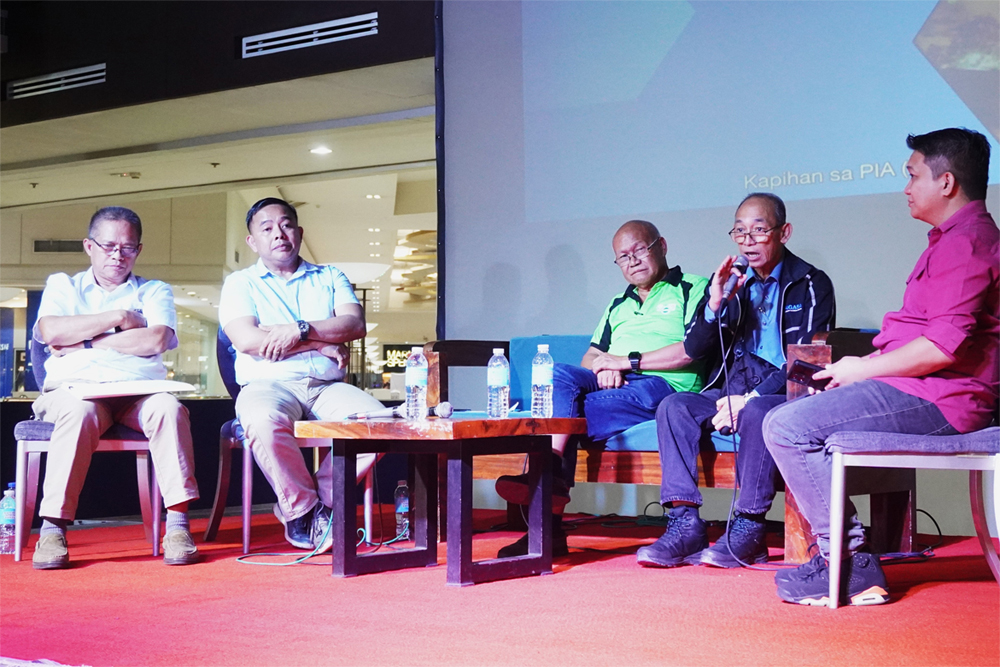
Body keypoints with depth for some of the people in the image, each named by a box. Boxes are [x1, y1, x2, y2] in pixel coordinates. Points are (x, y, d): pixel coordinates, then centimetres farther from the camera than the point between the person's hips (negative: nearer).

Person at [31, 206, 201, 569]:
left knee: (168, 407, -33)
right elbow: (51, 331, 0)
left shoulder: (155, 292, 20)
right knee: (80, 411, -37)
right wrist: (119, 317, 0)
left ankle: (178, 523, -33)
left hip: (138, 392, 1)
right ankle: (53, 527, -34)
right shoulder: (61, 285, 22)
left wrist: (84, 342, -3)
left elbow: (155, 341, -2)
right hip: (74, 388, -1)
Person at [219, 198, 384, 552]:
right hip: (268, 384, -2)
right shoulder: (240, 283, 14)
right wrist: (321, 345, -2)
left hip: (327, 387, 2)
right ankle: (303, 508, -14)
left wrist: (301, 330, -12)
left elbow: (355, 324, 3)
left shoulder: (330, 278, 22)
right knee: (265, 423, -38)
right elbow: (247, 340, -5)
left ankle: (321, 499, -12)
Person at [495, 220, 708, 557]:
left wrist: (628, 360, -7)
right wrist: (603, 367, -1)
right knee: (560, 374, -28)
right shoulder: (618, 305, 34)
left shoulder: (692, 288, 12)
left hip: (663, 386, -6)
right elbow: (590, 357, 24)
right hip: (613, 386, 6)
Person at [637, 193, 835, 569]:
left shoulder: (811, 285, 2)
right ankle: (685, 525, -27)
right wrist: (714, 305, -7)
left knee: (758, 412, -37)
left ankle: (748, 529, -28)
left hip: (784, 393, -5)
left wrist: (751, 397, -17)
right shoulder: (732, 283, 17)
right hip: (731, 389, 5)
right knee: (674, 407, -20)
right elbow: (693, 350, 11)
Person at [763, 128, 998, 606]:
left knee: (787, 427, -19)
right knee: (795, 416, 14)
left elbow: (945, 346, -25)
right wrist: (863, 366, 12)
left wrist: (864, 369, -12)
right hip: (926, 392, 11)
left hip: (938, 401, -11)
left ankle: (852, 568, -15)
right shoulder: (956, 238, 22)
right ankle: (836, 553, 6)